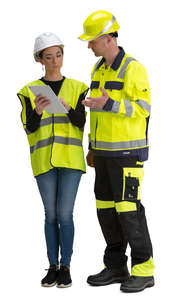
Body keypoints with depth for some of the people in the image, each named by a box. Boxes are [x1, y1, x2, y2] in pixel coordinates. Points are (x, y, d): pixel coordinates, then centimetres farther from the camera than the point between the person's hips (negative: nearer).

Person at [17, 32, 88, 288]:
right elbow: (30, 128, -4)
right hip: (44, 160, 1)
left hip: (70, 158, -1)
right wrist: (37, 111, -25)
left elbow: (81, 122, -5)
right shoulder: (30, 92, 4)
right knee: (51, 215, 6)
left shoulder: (76, 88, 5)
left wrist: (68, 108, -25)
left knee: (65, 214, -3)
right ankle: (53, 267, 16)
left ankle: (66, 267, 8)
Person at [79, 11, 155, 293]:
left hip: (128, 151, -8)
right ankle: (116, 267, 18)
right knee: (106, 208, 8)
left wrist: (108, 105, -29)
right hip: (105, 151, 8)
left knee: (128, 209, -9)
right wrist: (93, 148, 17)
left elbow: (142, 109, -18)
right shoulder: (98, 70, 12)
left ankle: (143, 271, 0)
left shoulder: (133, 68, -14)